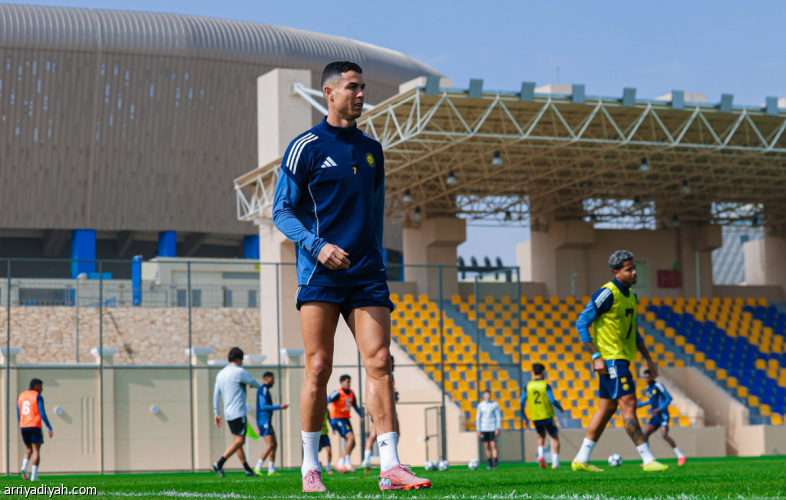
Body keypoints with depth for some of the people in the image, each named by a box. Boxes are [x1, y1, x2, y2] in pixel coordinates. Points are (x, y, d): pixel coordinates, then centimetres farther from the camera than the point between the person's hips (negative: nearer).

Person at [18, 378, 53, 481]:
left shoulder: (21, 396, 14)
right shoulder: (38, 397, -5)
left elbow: (18, 415, 16)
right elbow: (42, 414, -11)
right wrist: (50, 428, -9)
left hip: (23, 427, 6)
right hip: (35, 426, -6)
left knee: (29, 449, 19)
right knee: (36, 451, -2)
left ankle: (24, 468, -7)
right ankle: (34, 475, -9)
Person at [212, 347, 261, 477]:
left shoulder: (221, 374, 12)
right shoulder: (239, 372, -10)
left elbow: (216, 394, 12)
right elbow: (256, 384, 2)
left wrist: (216, 413, 15)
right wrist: (253, 384, 27)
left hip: (228, 413, 9)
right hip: (238, 413, -9)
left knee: (237, 441, 9)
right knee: (239, 441, -8)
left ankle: (247, 469, 12)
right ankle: (219, 464, -17)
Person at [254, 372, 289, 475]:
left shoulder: (266, 391, 21)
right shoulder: (263, 390, -11)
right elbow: (263, 406, -20)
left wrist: (259, 426, 26)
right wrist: (279, 407, -17)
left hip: (267, 422, 10)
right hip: (264, 421, -10)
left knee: (274, 444, 8)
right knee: (270, 444, -15)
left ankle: (271, 470, 9)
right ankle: (257, 468, -16)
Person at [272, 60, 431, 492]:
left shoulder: (371, 149, 17)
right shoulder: (305, 147, 1)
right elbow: (281, 211, -2)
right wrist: (318, 246, -16)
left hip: (366, 274, 4)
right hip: (319, 276, -4)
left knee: (379, 363, -6)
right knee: (319, 367, -3)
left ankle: (390, 466, -8)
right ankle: (310, 466, 7)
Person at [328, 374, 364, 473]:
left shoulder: (351, 393, 11)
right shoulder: (338, 393, -13)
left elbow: (355, 406, 21)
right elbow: (328, 401, -23)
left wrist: (361, 416, 6)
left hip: (345, 419, 8)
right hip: (337, 418, -8)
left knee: (352, 444, 4)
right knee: (351, 437, -22)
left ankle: (340, 464, 12)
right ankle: (347, 462, -16)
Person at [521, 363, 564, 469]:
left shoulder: (528, 386, 1)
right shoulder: (546, 385, -9)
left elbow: (522, 402, 0)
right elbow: (552, 400, -17)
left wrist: (524, 418, 9)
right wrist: (560, 408, 4)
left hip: (535, 417, 4)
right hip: (547, 416, -4)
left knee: (541, 435, 27)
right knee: (555, 437, 12)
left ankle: (540, 455, 3)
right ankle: (555, 462, 2)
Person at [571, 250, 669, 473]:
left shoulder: (630, 295, 14)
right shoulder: (607, 294, -14)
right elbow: (581, 323, -16)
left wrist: (648, 359, 20)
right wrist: (596, 357, -20)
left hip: (621, 359, 10)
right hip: (610, 359, -10)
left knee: (607, 408, 11)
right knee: (628, 404, -10)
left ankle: (581, 459, 16)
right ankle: (648, 460, -11)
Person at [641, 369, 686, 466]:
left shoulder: (658, 385, -12)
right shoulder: (648, 387, 13)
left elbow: (669, 398, -14)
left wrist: (659, 409, -22)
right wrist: (638, 405, 24)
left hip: (663, 414, -9)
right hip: (655, 416, 9)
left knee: (664, 434, -24)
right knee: (645, 434, 0)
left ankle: (680, 456, -20)